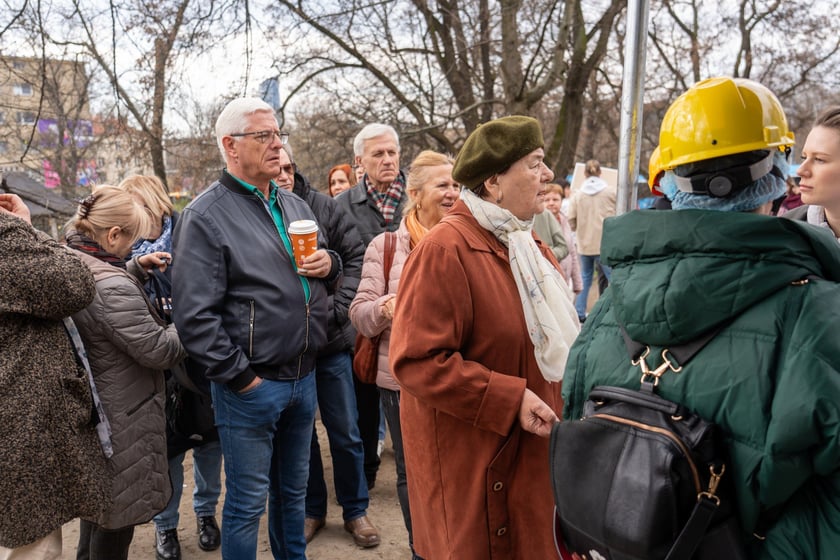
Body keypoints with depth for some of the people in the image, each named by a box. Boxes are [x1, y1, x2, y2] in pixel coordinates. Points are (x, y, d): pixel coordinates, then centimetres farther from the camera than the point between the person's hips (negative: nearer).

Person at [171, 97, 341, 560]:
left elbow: (325, 263, 22)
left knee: (293, 491, 22)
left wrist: (329, 264, -2)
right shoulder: (205, 215, -12)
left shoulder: (294, 205, 11)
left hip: (303, 377, 7)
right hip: (251, 385, -6)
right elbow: (194, 314, -17)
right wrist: (240, 377, -16)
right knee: (247, 503, 9)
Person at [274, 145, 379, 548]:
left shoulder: (324, 208, -2)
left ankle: (355, 510, 29)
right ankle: (312, 509, 34)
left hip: (331, 339, 1)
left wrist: (336, 307, -13)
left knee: (345, 433, 11)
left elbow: (356, 258, -3)